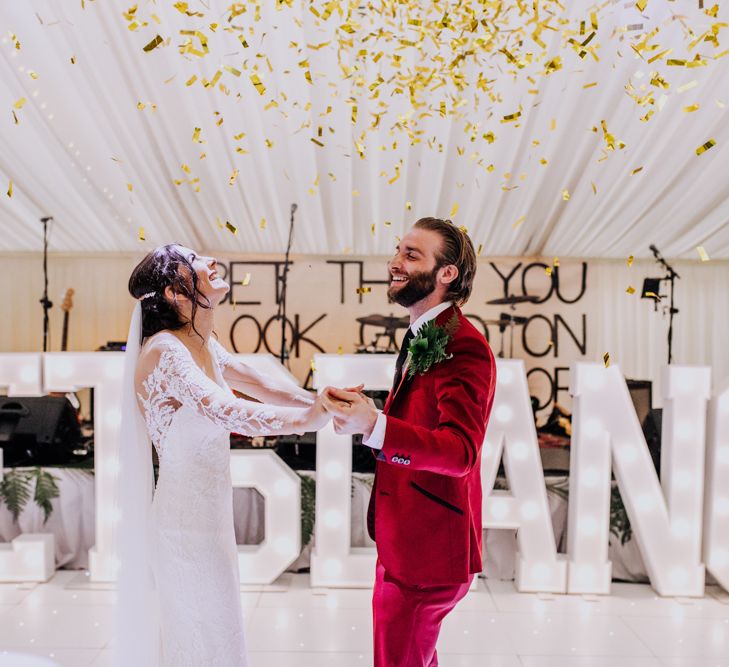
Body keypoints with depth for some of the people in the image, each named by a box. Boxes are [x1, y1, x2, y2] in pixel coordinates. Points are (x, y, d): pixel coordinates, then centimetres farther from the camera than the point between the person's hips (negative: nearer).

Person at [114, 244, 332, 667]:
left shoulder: (204, 347, 6)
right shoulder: (164, 351, -21)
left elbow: (264, 387, 6)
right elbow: (226, 411, -34)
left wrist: (326, 404, -7)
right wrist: (309, 417, -30)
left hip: (209, 516, 9)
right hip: (187, 522, -9)